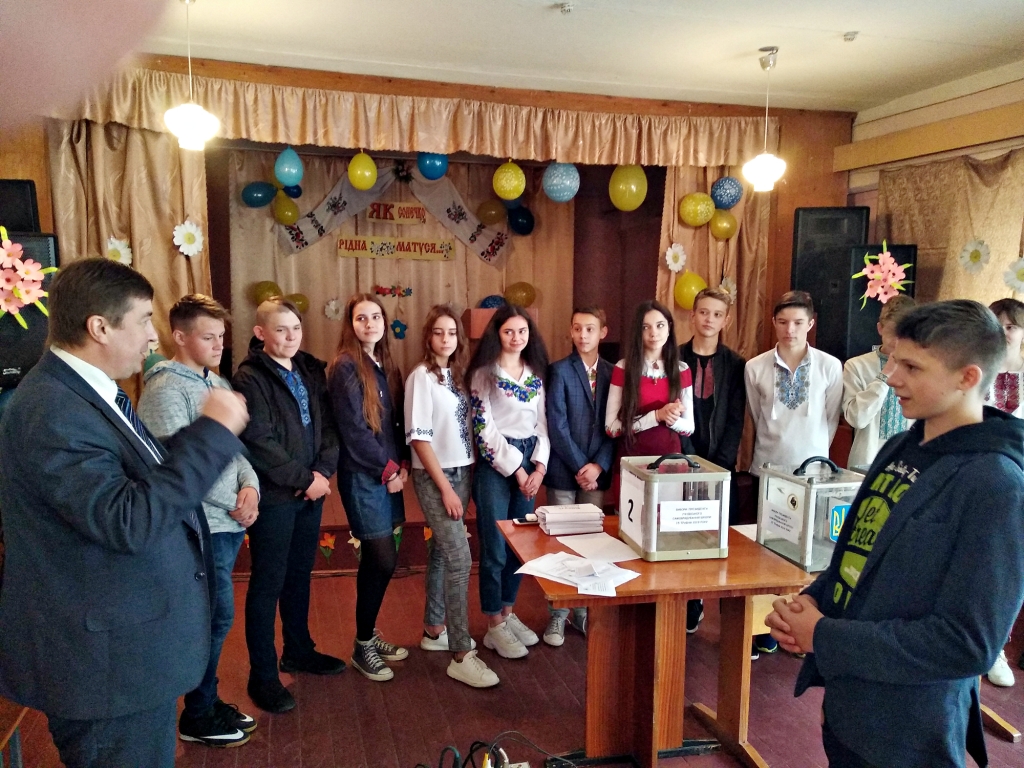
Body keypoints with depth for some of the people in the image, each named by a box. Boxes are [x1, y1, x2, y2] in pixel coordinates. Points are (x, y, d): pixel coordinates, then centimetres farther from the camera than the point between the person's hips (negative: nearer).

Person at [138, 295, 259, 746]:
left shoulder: (218, 384, 12)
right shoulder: (166, 388, -13)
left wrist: (249, 486, -2)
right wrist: (232, 504, -12)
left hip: (228, 522, 8)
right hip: (201, 525, -8)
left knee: (214, 617, 17)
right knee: (218, 617, 0)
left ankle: (207, 702, 33)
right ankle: (198, 718, 18)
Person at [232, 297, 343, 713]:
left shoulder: (311, 371, 9)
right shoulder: (249, 378, -11)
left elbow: (329, 426, 7)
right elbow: (259, 442, -18)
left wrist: (323, 471, -8)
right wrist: (304, 479, -15)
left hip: (311, 491, 6)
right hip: (274, 495, -6)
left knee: (300, 575, 19)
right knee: (268, 583, 3)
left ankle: (299, 650, 36)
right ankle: (262, 676, 15)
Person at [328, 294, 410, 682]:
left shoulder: (386, 365, 12)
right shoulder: (345, 367, -11)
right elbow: (353, 430, -16)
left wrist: (402, 465, 0)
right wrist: (388, 469, -11)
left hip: (389, 473, 7)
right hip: (362, 475, -7)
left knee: (376, 559, 13)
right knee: (383, 559, -6)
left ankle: (369, 635, 27)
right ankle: (362, 646, 11)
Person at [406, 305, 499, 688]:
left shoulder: (457, 374, 9)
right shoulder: (422, 376, -11)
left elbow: (464, 427, 11)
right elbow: (418, 437, -14)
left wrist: (459, 481, 3)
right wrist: (445, 487, -16)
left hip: (461, 471, 7)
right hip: (434, 476, -7)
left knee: (442, 552, 15)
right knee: (460, 559, -10)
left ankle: (434, 630, 30)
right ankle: (461, 656, -4)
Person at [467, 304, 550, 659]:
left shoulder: (536, 373, 10)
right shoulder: (484, 373, -6)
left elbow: (542, 423, 9)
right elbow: (483, 429, -11)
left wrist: (539, 467, -4)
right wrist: (516, 469, -12)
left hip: (529, 465, 6)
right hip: (495, 465, -5)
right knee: (495, 548, -1)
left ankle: (509, 613, 27)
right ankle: (494, 626, 12)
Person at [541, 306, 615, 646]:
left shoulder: (612, 373, 6)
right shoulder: (559, 370, -4)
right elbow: (557, 425, -10)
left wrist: (598, 465, -10)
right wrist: (579, 467, -12)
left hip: (596, 471, 3)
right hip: (564, 471, -3)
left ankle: (583, 610, 24)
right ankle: (557, 615, 15)